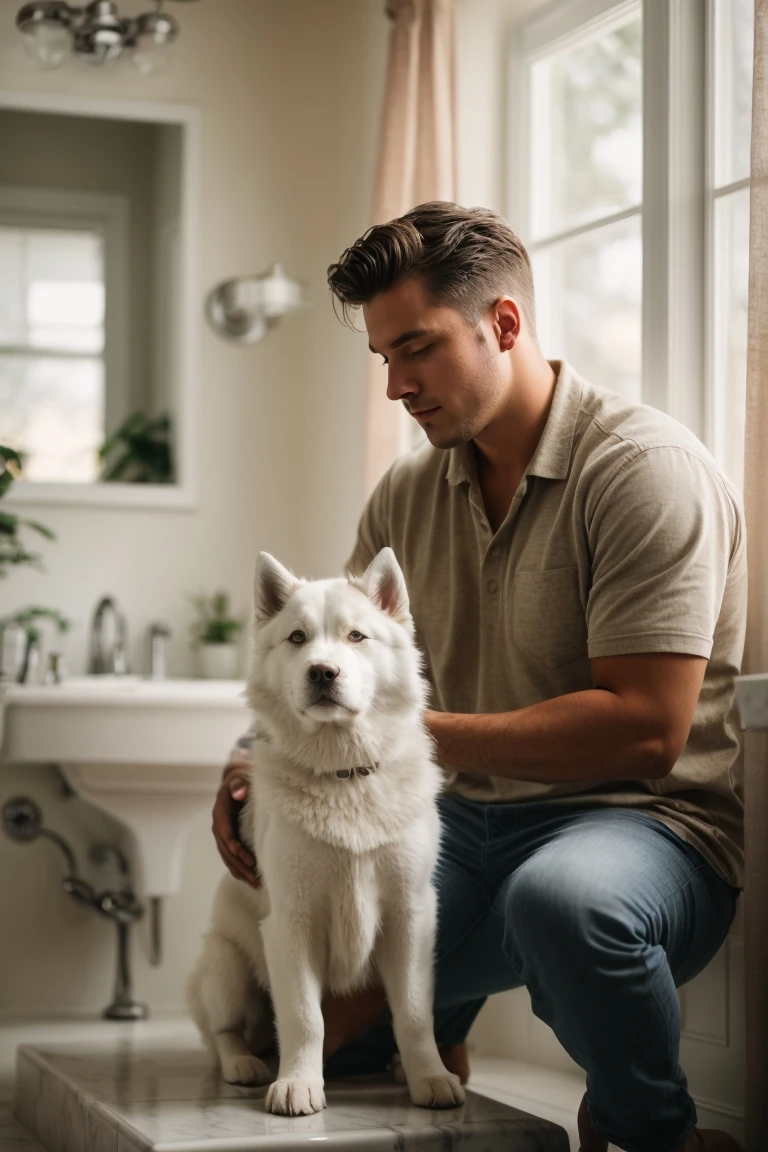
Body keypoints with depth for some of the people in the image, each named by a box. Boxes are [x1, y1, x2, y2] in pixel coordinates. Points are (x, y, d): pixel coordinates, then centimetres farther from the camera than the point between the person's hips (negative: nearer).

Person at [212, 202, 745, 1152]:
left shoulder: (644, 466, -13)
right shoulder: (407, 494, 10)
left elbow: (644, 731, -21)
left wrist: (419, 734, -20)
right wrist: (259, 758, -7)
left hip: (641, 823, -7)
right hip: (469, 825, 7)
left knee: (561, 896, -41)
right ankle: (429, 1025, 26)